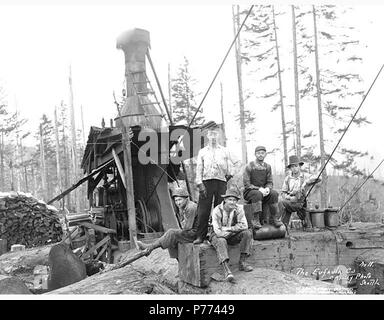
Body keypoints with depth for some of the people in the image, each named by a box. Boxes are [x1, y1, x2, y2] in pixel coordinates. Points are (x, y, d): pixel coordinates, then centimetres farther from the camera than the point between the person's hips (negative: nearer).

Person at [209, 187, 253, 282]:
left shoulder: (238, 209, -8)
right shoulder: (217, 210, -20)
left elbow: (244, 225, -18)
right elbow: (218, 232, -24)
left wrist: (229, 228, -22)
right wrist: (234, 230, -16)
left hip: (231, 236, 4)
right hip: (218, 236, -4)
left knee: (247, 233, -18)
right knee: (221, 241, -37)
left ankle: (242, 262, -17)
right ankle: (226, 270, -50)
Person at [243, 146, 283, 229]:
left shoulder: (267, 167, 8)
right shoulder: (249, 167, -6)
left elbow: (270, 182, 8)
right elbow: (246, 184, -10)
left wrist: (267, 188, -16)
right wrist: (259, 189, -22)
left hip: (263, 191, 4)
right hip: (250, 192, -4)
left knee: (274, 193, -25)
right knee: (257, 194, -37)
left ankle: (274, 219, -21)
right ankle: (255, 219, -36)